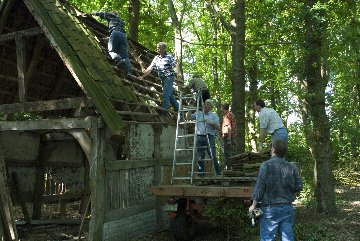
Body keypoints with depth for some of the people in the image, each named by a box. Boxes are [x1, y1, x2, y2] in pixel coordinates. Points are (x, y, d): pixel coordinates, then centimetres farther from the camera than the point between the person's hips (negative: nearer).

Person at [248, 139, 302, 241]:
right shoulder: (292, 167, 1)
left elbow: (259, 187, -12)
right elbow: (299, 187, 2)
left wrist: (254, 205, -1)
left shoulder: (266, 165, -12)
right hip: (288, 208, 4)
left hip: (270, 209, -4)